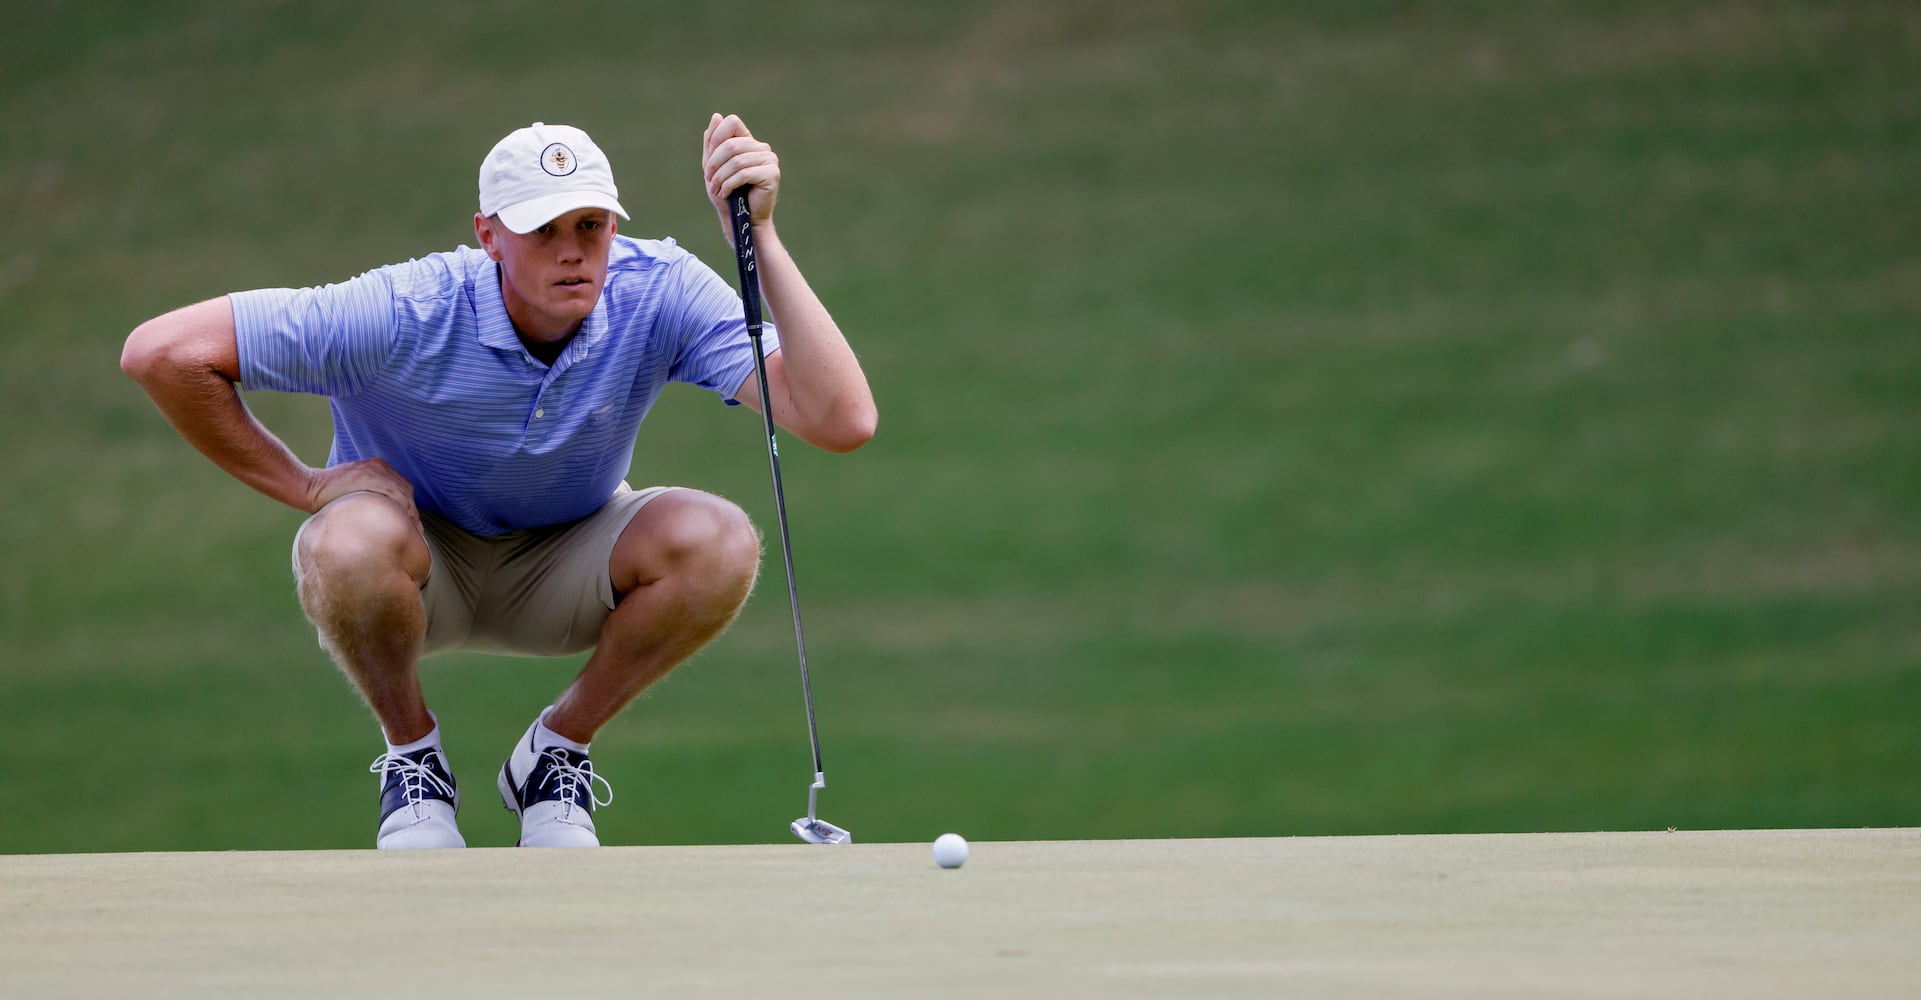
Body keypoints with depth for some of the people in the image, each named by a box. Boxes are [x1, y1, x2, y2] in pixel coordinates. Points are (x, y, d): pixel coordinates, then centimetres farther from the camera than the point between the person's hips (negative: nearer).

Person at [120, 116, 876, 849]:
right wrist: (299, 486, -21)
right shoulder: (409, 315, -30)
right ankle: (412, 753, -6)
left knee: (720, 545, -29)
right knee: (351, 540, -39)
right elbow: (162, 352, -29)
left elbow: (841, 421, -35)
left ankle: (558, 745, -1)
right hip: (419, 564, -2)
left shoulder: (659, 293, -24)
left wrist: (757, 234, -41)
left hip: (564, 564, 2)